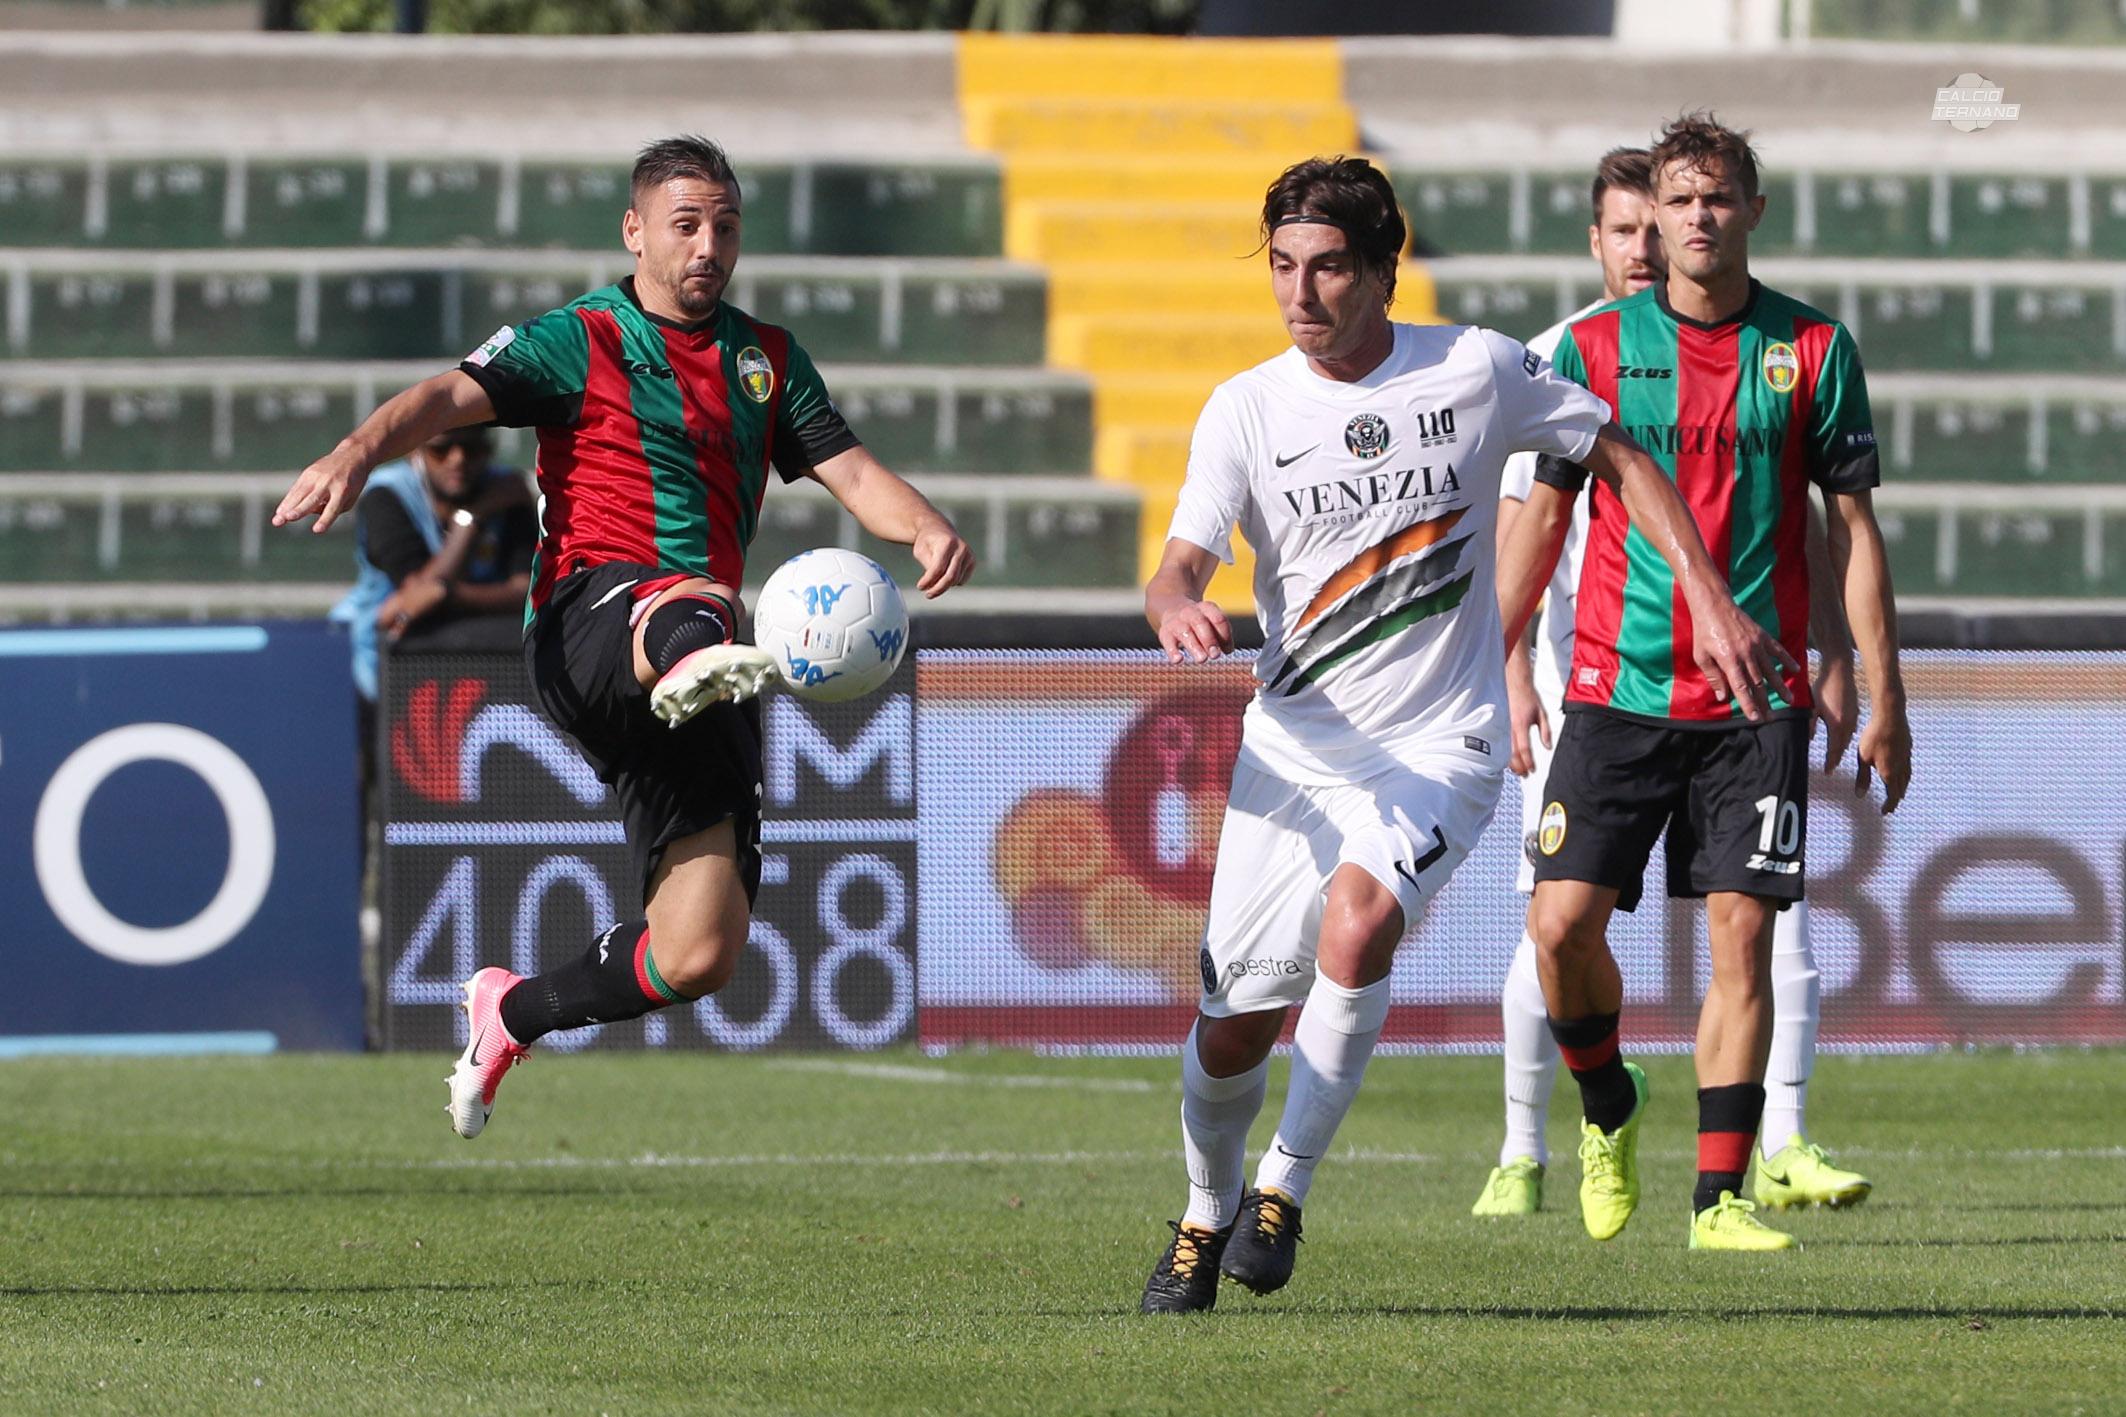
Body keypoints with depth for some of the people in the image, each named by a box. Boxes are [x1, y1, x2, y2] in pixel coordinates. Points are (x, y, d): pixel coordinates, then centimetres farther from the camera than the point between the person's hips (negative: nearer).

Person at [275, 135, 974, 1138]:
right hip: (589, 616, -5)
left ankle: (513, 1013, 23)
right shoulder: (580, 342, 7)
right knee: (692, 600, -43)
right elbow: (457, 395, -7)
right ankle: (698, 663, -81)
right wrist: (361, 449, -28)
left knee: (699, 955, -2)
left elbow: (848, 470, 13)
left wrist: (925, 527, -10)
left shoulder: (768, 359, 22)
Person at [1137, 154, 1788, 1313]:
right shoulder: (1246, 411, -4)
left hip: (1439, 747, -2)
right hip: (1293, 749, 2)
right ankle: (1205, 1219, 32)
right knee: (1233, 1031, 2)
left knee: (1357, 925, -30)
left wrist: (1709, 599, 1)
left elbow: (1621, 459, 8)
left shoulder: (1477, 370, -5)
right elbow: (1177, 565, -13)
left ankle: (1284, 1191, -13)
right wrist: (1179, 608, -38)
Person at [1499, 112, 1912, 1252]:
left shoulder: (1812, 350, 3)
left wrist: (1883, 700, 2)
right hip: (1617, 688, 0)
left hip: (1756, 701, 0)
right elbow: (1540, 517, 7)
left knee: (1742, 934, -6)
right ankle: (1606, 1106, 20)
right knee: (1563, 921, -9)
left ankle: (1719, 1196, 0)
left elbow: (1854, 528, 6)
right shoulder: (1594, 347, 3)